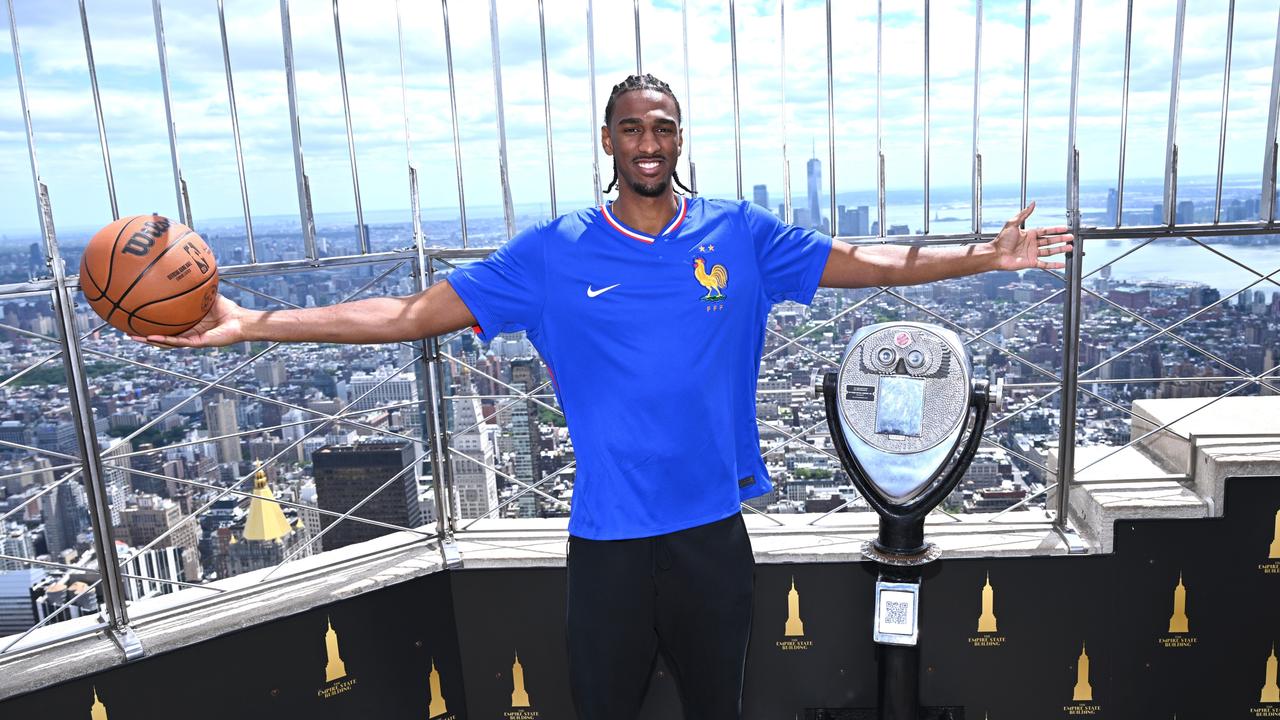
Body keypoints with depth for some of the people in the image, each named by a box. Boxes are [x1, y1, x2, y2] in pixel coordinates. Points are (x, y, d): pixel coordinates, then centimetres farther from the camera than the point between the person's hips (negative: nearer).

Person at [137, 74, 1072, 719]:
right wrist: (253, 324, -12)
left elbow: (867, 264, 4)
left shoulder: (741, 235, -1)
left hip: (713, 528, 1)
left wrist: (986, 255, -2)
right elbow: (413, 313, -7)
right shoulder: (554, 254, -5)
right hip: (609, 537, 0)